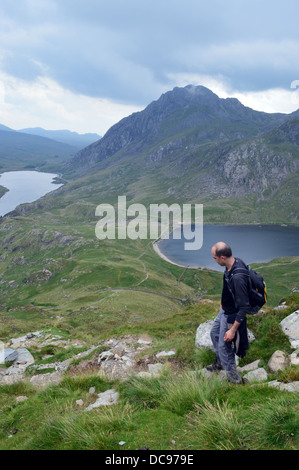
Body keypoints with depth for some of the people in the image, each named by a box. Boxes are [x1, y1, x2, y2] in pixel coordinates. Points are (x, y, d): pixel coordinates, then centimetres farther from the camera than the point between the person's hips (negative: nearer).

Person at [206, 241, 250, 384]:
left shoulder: (237, 277, -37)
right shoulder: (235, 262, -9)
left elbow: (245, 306, -31)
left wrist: (233, 330, -25)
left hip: (232, 316, -10)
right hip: (225, 310, 10)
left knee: (224, 347, 6)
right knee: (215, 333, 28)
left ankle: (234, 378, 27)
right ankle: (220, 363, 51)